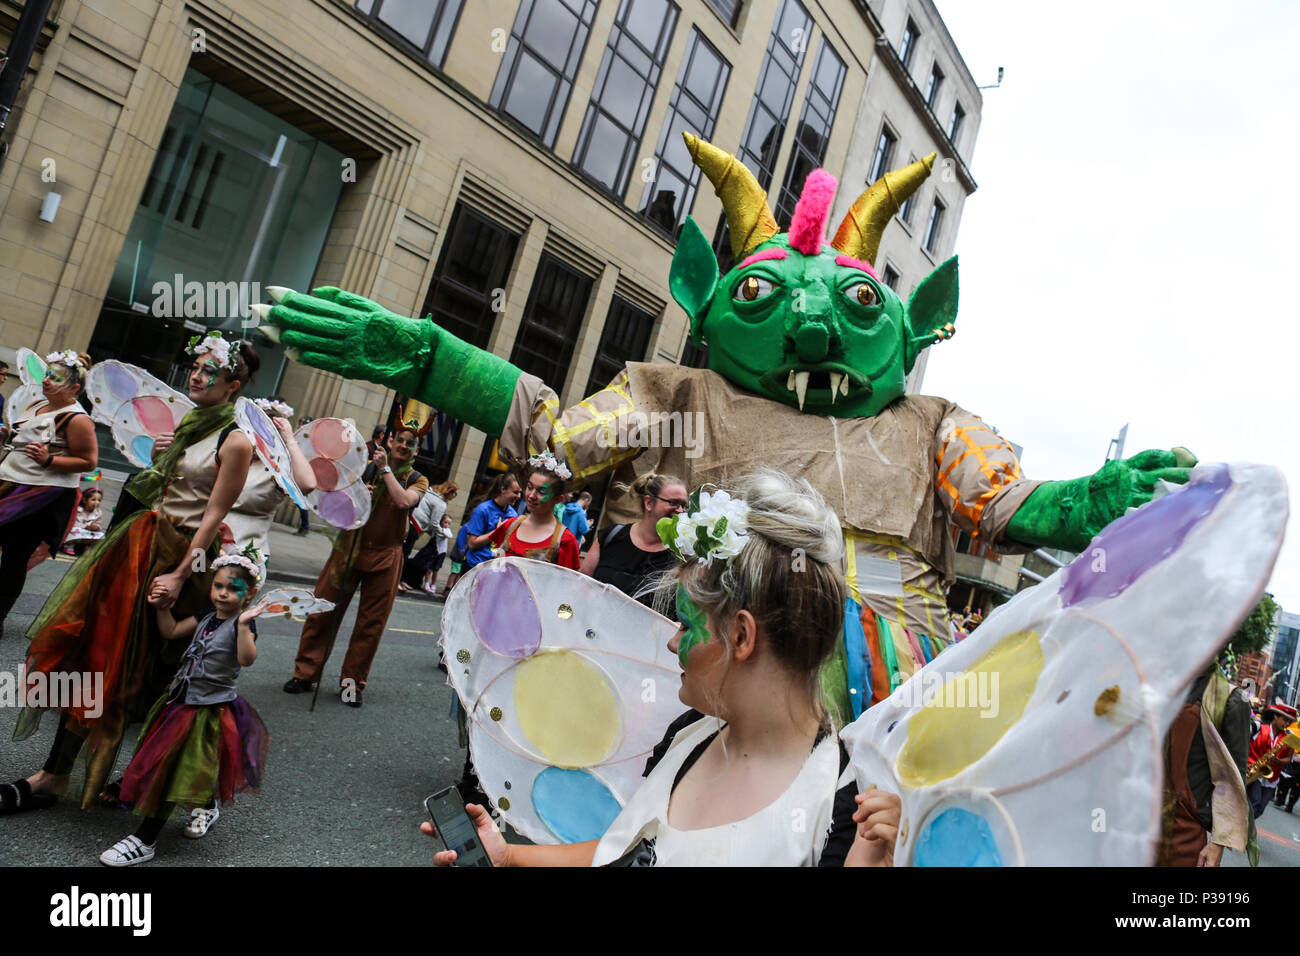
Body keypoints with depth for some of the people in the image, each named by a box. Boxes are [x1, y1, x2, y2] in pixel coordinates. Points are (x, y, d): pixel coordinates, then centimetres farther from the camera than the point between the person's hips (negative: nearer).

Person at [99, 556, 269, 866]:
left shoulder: (242, 625, -17)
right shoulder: (206, 618, 5)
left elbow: (247, 659, -34)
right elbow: (171, 632, 18)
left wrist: (243, 625, -46)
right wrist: (161, 608, 5)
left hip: (211, 711, -8)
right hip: (183, 701, 8)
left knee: (171, 771, -3)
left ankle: (145, 841, 9)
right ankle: (207, 807, 48)